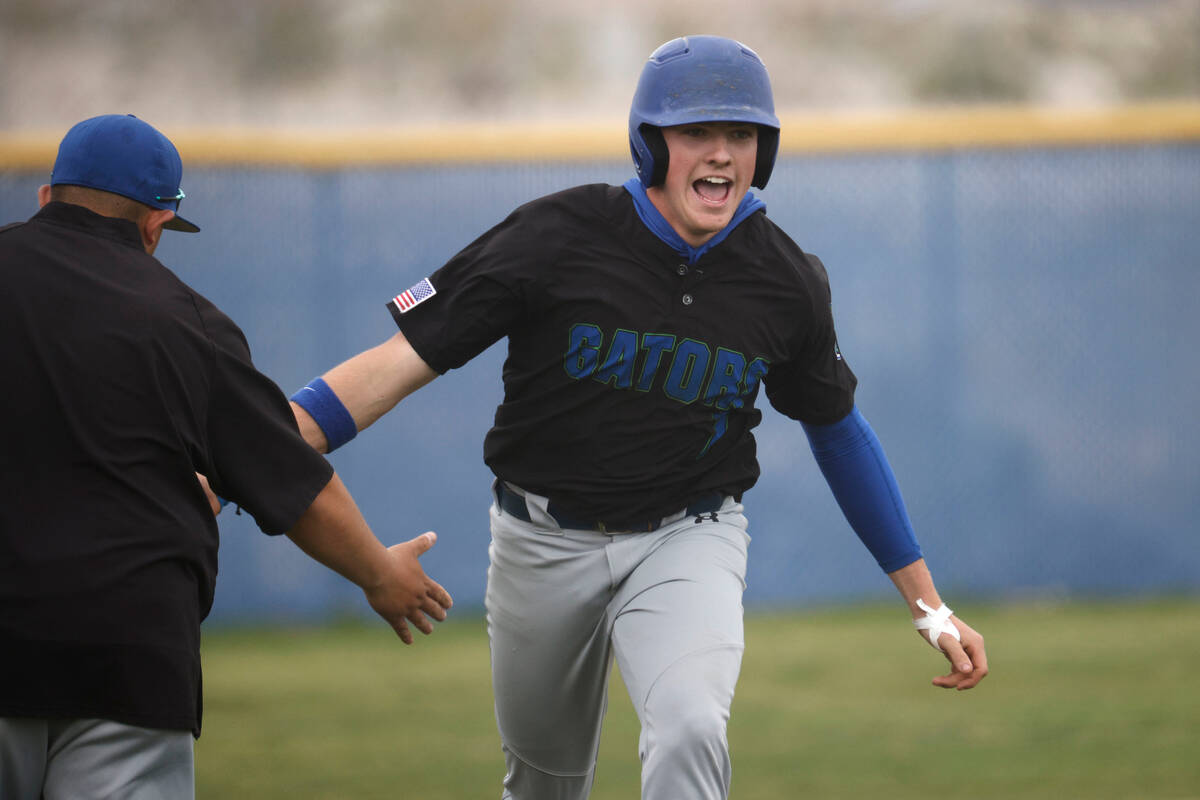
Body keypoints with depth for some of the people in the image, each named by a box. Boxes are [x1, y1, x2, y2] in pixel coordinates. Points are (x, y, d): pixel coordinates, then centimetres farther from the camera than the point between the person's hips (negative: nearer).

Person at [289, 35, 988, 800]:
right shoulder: (557, 238, -16)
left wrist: (929, 606, 11)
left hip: (687, 541, 0)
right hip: (544, 545, 0)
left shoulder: (786, 279, -7)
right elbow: (403, 360, -16)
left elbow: (838, 428, 9)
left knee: (691, 733, -27)